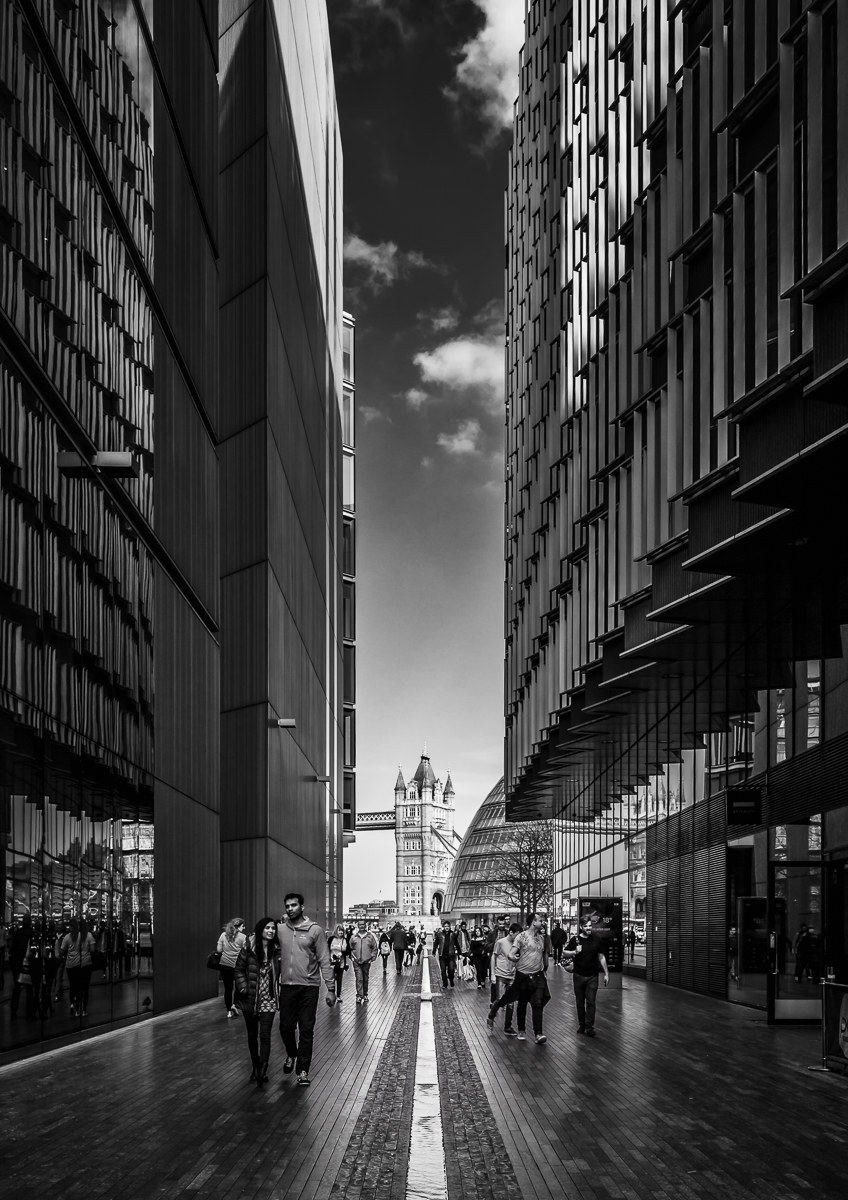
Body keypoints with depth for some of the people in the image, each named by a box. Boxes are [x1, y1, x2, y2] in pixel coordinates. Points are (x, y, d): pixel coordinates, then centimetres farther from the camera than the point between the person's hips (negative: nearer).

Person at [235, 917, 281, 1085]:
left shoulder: (276, 949, -1)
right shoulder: (248, 946, -6)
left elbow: (279, 972, 10)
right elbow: (238, 969, -2)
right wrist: (243, 988, -12)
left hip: (269, 999, 0)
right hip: (250, 999, 0)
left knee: (265, 1035, -11)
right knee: (252, 1034, 13)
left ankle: (262, 1071, -14)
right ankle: (256, 1066, 29)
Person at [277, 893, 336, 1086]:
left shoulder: (315, 930, -4)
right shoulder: (280, 929, 2)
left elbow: (324, 961, -3)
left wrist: (330, 988, -6)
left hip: (309, 986, -2)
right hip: (287, 985, 2)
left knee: (306, 1030, 0)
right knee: (286, 1027, 7)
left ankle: (303, 1071, 10)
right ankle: (291, 1055, 37)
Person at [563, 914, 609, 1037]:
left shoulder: (596, 939, 1)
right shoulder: (575, 940, -3)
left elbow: (601, 957, 10)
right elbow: (564, 954, 1)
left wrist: (606, 973, 9)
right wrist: (574, 952, -18)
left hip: (592, 976, 0)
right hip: (578, 976, 0)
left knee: (591, 1002, -7)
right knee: (580, 1002, 8)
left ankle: (589, 1027, -8)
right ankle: (581, 1025, 20)